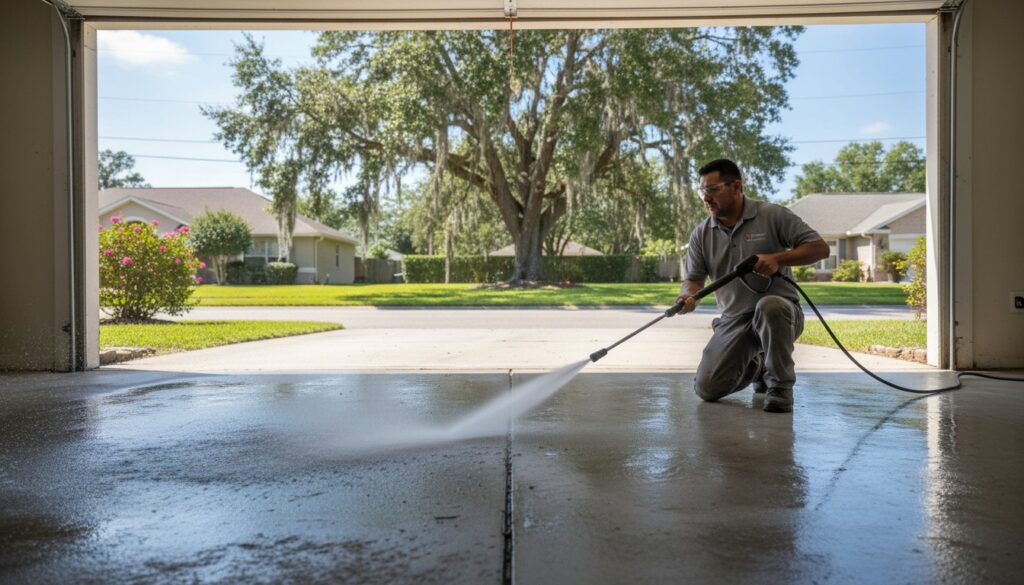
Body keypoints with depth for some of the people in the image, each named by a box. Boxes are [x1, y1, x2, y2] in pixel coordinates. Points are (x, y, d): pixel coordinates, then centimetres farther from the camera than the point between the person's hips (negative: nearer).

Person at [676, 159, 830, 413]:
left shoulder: (772, 215, -6)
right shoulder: (701, 234, 3)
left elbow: (820, 248, -8)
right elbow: (693, 277, 1)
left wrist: (777, 258, -23)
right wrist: (688, 295, -23)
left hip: (779, 312, -3)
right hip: (733, 321, 4)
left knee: (769, 306, -40)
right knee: (707, 388, -10)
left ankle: (780, 384, -17)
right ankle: (756, 367, 23)